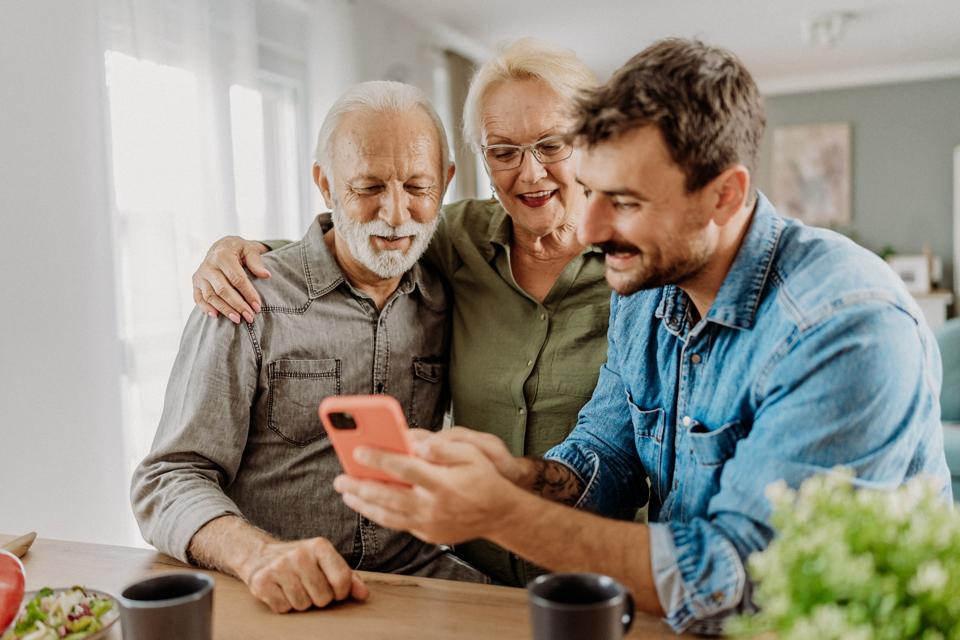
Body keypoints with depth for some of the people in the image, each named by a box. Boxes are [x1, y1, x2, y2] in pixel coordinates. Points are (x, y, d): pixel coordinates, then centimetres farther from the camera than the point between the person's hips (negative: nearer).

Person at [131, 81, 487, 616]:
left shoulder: (447, 302, 6)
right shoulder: (250, 303, -6)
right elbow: (170, 481, -9)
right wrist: (260, 554, -27)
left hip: (411, 576, 2)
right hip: (269, 597, -2)